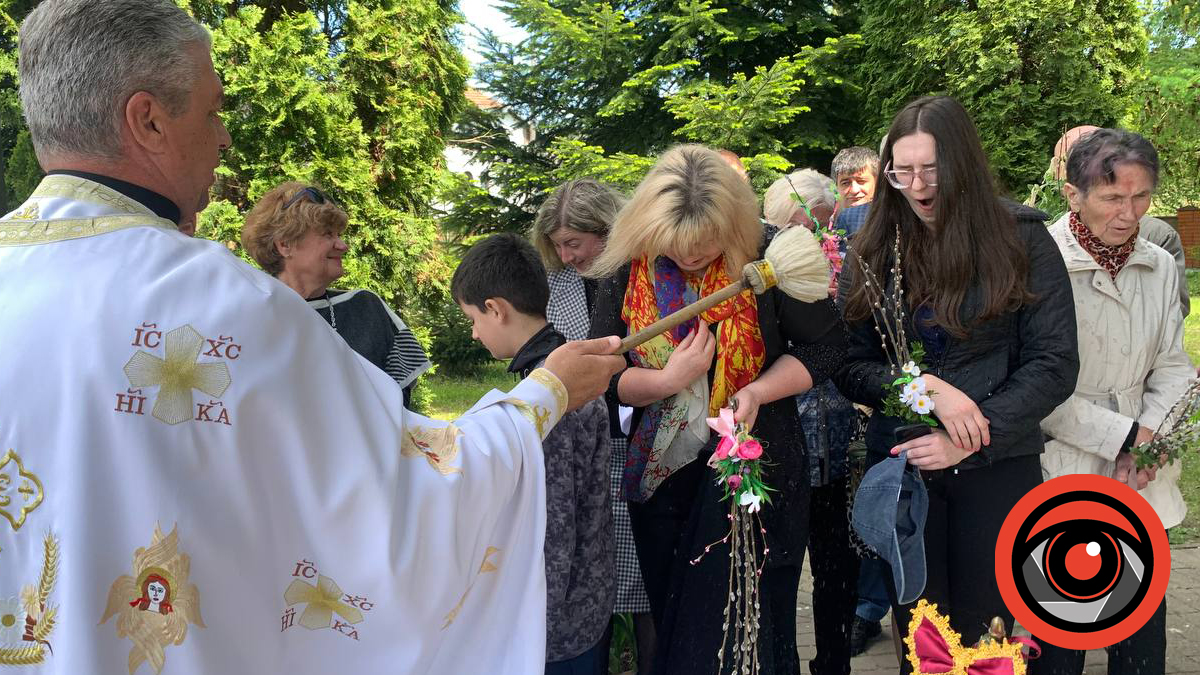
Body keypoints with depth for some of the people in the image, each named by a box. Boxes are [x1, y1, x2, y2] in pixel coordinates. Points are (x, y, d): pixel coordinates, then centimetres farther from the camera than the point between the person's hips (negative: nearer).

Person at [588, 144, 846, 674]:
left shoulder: (767, 256, -14)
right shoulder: (626, 270, -7)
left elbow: (823, 347, -5)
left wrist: (757, 391, -20)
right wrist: (669, 380, -21)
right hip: (662, 473, 3)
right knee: (673, 621, 17)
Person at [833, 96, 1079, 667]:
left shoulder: (1022, 241, -3)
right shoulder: (874, 251, 3)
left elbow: (1054, 364, -7)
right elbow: (848, 368, 0)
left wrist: (969, 442, -16)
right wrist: (922, 386, -18)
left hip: (998, 470, -1)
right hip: (900, 467, 2)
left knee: (982, 639, 8)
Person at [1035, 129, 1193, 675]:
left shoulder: (1159, 266, 6)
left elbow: (1172, 366, 8)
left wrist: (1151, 434, -10)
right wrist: (1123, 435, -13)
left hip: (1139, 486, 5)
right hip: (1060, 477, -5)